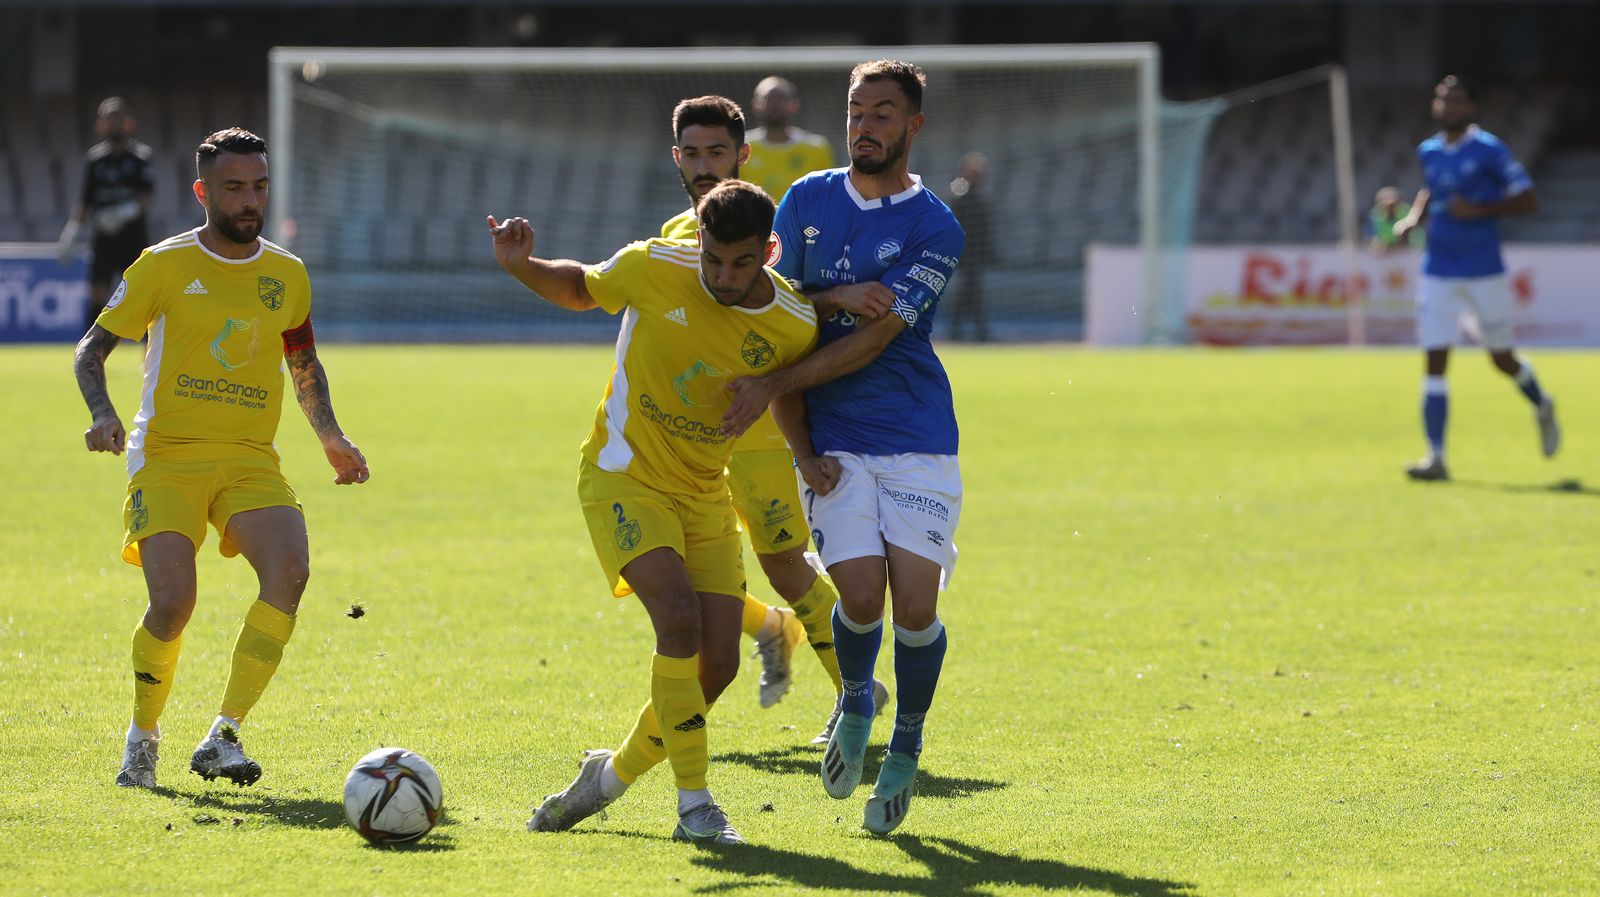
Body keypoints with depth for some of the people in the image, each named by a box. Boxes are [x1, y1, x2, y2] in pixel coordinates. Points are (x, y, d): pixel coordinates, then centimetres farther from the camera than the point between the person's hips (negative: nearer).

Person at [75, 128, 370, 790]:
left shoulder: (288, 275, 11)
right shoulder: (164, 265, -1)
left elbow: (303, 361, 28)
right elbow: (91, 350, 3)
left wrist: (329, 435, 21)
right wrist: (102, 413, -15)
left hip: (251, 461, 3)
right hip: (167, 456, -3)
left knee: (289, 570, -25)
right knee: (173, 601, -21)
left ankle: (224, 737, -15)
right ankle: (143, 737, 9)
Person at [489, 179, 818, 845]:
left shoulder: (794, 327, -10)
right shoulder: (655, 268, -16)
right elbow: (579, 289, 4)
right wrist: (520, 266, -13)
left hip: (705, 495, 4)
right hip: (624, 477, -4)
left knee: (718, 664, -4)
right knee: (679, 614, -25)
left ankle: (613, 773, 20)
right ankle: (693, 804, -20)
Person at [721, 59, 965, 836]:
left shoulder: (935, 230, -4)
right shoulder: (807, 202, 7)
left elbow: (871, 340, -12)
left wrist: (770, 385, -18)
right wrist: (813, 399, -4)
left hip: (917, 438, -1)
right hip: (832, 442, 1)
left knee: (915, 605, -10)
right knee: (861, 597, -14)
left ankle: (905, 750, 16)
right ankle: (855, 707, 19)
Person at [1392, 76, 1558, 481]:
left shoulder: (1489, 150, -9)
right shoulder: (1428, 152, 8)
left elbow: (1528, 201, -8)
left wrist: (1480, 209, -20)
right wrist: (1413, 217, 9)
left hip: (1484, 275, -4)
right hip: (1438, 275, 4)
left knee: (1502, 358, 8)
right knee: (1434, 363, -6)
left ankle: (1542, 407, 40)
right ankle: (1436, 458, -6)